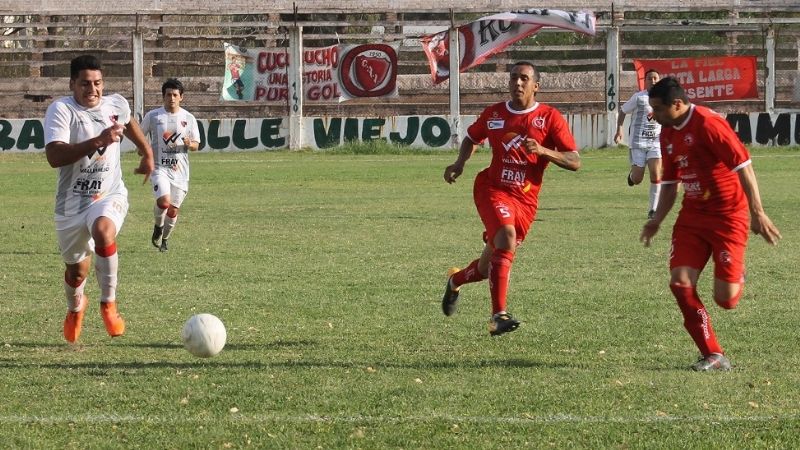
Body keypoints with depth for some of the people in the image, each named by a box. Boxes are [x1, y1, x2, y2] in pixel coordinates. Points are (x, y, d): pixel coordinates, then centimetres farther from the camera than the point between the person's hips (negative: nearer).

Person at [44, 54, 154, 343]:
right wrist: (99, 140, -38)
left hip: (109, 195, 1)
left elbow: (129, 124, 25)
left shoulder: (117, 105, -1)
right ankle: (76, 307, 52)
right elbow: (54, 156, -32)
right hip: (72, 202, -1)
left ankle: (108, 304, -20)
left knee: (103, 230, -35)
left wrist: (147, 154, 37)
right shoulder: (61, 110, -16)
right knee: (77, 271, 14)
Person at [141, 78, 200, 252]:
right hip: (159, 167, -2)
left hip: (180, 170, 2)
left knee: (173, 210, 6)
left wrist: (189, 144, -14)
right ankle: (158, 226, 7)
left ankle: (164, 240, 30)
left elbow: (196, 145, 9)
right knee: (164, 201, -24)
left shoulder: (189, 118, 4)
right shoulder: (153, 116, 0)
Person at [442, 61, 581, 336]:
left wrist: (543, 150, -24)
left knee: (490, 268, 8)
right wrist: (460, 162, 5)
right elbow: (472, 138, 24)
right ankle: (499, 315, -31)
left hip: (526, 199, 1)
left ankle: (456, 280, 44)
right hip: (492, 189, -1)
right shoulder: (494, 114, 4)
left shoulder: (550, 118, -4)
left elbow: (574, 162, -8)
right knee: (506, 238, -31)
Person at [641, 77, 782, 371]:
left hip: (728, 216, -7)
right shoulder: (668, 133, 9)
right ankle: (713, 356, 0)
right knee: (680, 283, -9)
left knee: (725, 299, -9)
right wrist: (657, 220, 11)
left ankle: (736, 278, 30)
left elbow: (743, 166, -18)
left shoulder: (708, 124, -17)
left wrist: (757, 213, -21)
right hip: (693, 215, 7)